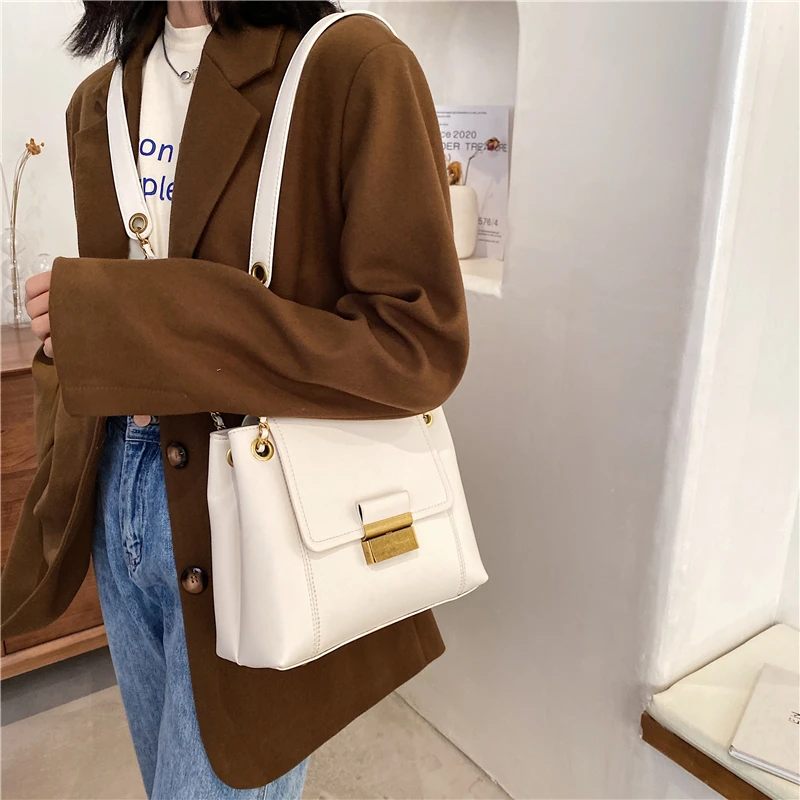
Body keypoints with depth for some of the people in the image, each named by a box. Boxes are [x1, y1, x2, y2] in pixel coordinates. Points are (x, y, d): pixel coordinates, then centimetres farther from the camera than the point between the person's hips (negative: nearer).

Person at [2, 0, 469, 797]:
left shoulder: (351, 65, -14)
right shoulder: (100, 102, 8)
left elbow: (418, 345, -22)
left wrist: (135, 318, -24)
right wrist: (65, 485, 10)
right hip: (119, 509, 7)